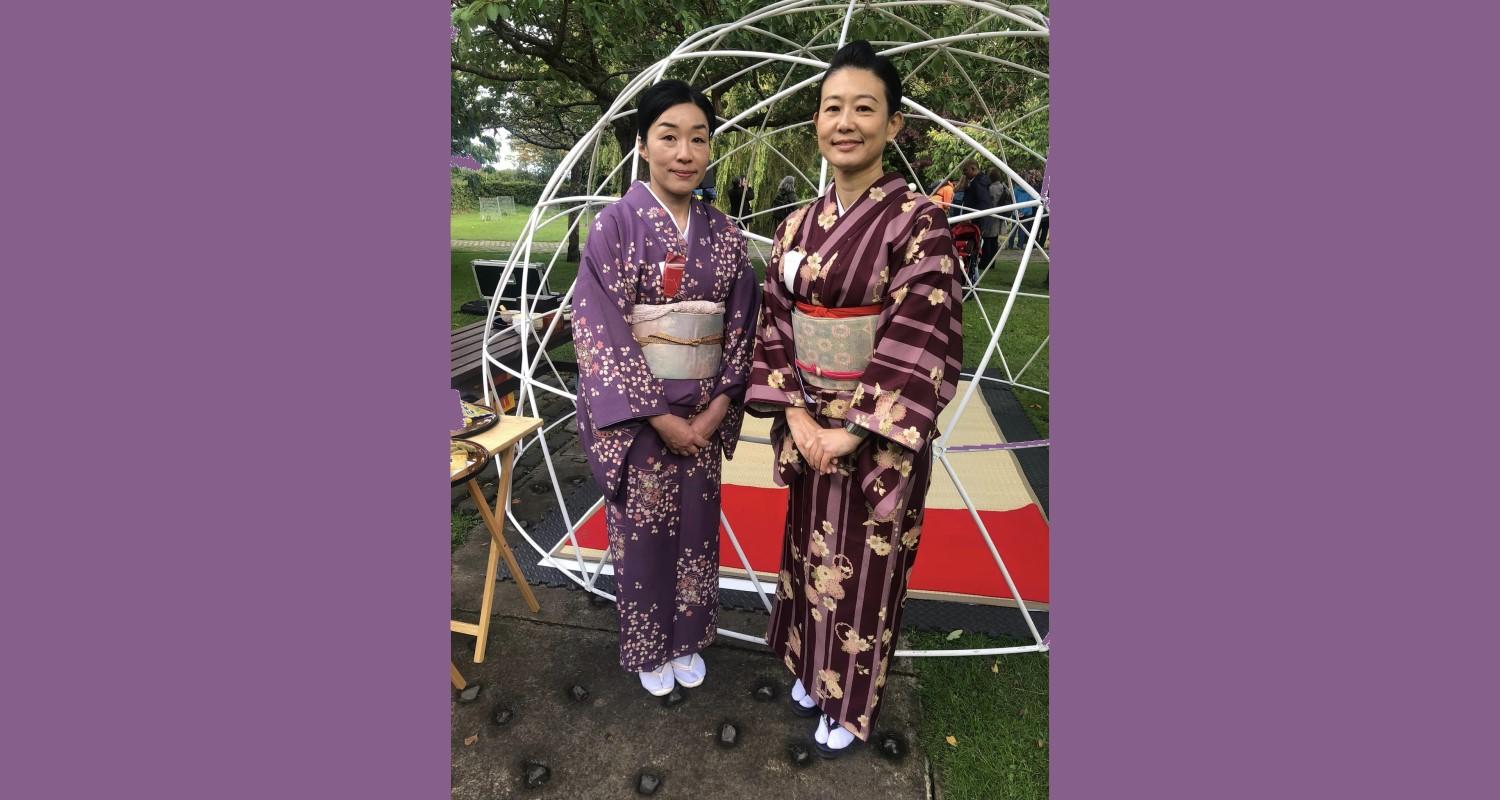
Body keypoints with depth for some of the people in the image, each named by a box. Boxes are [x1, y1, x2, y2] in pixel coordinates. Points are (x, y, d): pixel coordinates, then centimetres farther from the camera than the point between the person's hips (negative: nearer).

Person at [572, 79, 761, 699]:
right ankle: (649, 648, 36)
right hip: (634, 412, -3)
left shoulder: (723, 233, 2)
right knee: (642, 532, 11)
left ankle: (688, 637, 40)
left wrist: (718, 407, -8)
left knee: (695, 526, 16)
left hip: (702, 412, 4)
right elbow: (598, 329, -14)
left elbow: (741, 326, 3)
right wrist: (658, 417, -16)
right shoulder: (615, 224, -10)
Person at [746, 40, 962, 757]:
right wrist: (795, 414, -9)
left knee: (865, 567, 12)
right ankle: (810, 667, 47)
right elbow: (774, 322, 3)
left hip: (879, 438, -5)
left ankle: (851, 703, 37)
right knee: (810, 552, 20)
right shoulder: (797, 226, 5)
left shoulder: (917, 220, -12)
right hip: (807, 430, 5)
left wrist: (856, 430, -20)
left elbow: (924, 339, -18)